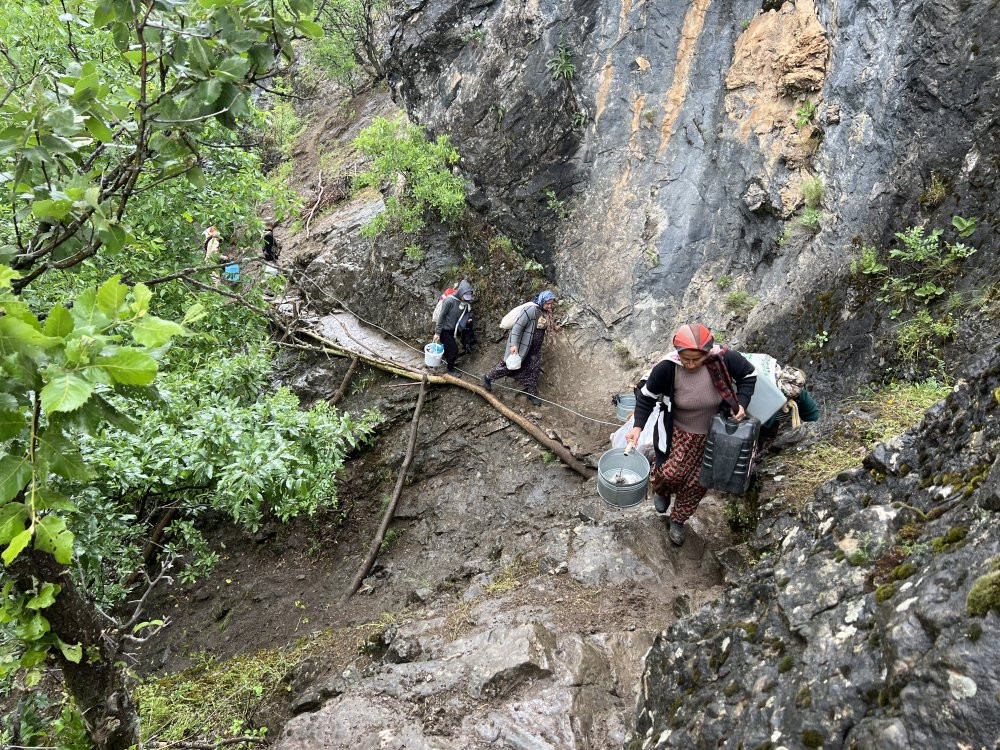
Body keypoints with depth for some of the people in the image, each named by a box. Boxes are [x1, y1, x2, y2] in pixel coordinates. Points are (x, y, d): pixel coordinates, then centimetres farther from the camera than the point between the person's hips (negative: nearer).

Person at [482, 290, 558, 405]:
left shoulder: (545, 312, 1)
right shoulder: (531, 310, -25)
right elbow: (517, 327, -27)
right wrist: (513, 344, -32)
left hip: (534, 348, 8)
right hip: (521, 345, -8)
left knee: (534, 370, 9)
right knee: (509, 365, 3)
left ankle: (532, 394, 22)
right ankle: (488, 378, 23)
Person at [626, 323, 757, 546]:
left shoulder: (724, 359, -26)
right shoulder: (667, 368, -29)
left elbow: (748, 375, -4)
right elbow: (647, 396, -12)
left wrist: (741, 403, -16)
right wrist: (638, 426, -21)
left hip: (712, 435, 2)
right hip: (677, 433, -2)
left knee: (697, 483, 12)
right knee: (670, 473, -10)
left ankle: (678, 520, 41)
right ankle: (662, 491, 31)